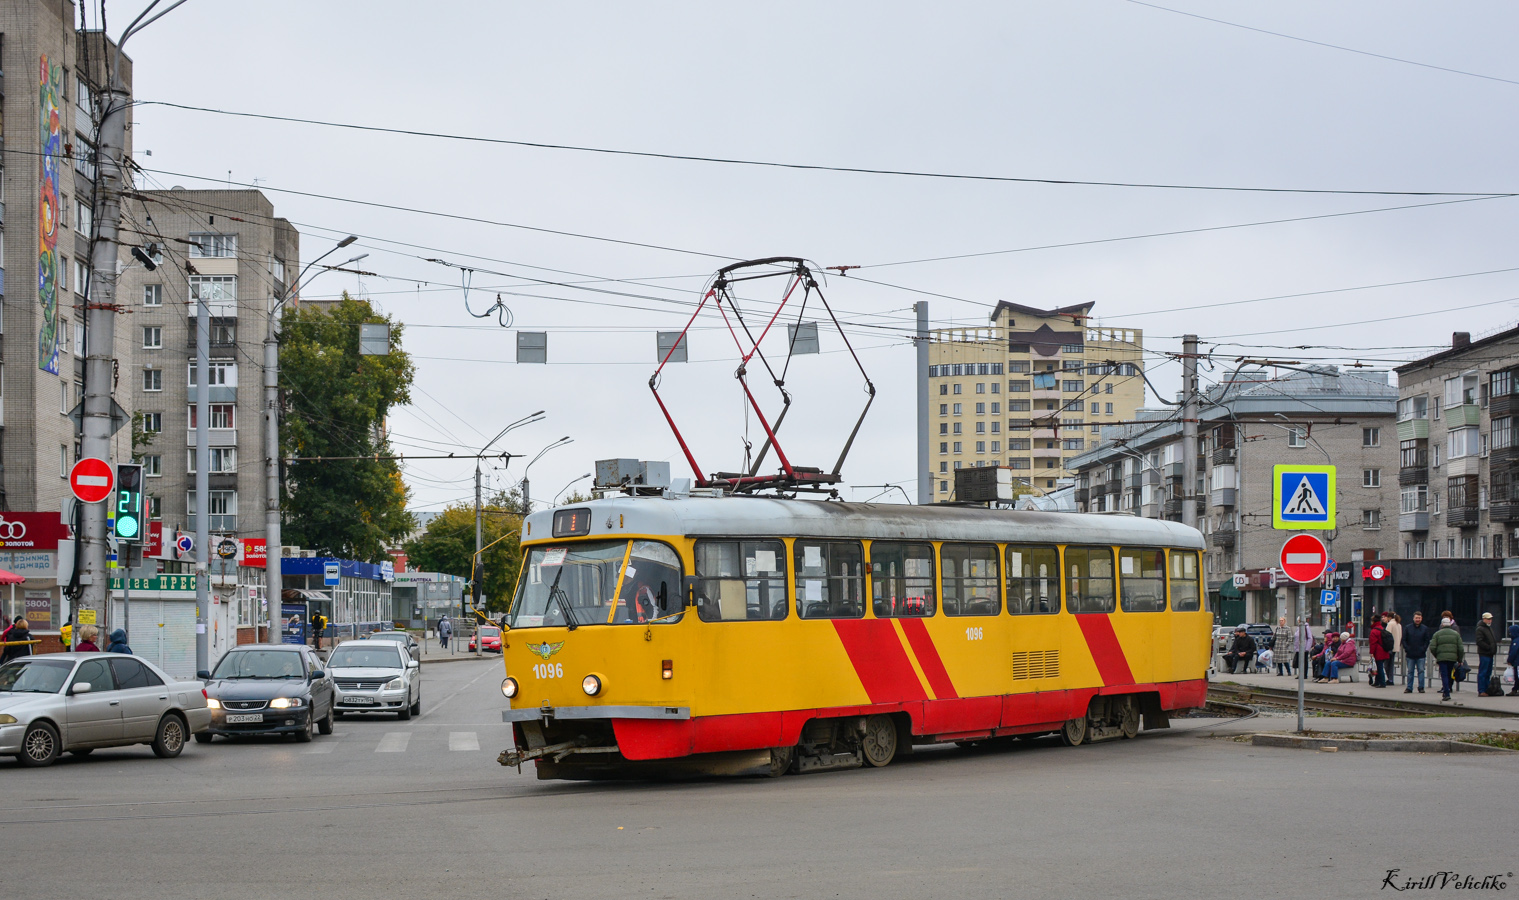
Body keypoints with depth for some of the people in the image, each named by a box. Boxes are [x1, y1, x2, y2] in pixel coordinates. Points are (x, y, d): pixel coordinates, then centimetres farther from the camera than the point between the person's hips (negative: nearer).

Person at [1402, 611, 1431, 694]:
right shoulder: (1408, 628, 5)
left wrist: (1423, 649, -7)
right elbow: (1404, 640, 7)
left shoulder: (1425, 628, 3)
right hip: (1410, 655, 1)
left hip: (1421, 655, -1)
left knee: (1421, 671, 1)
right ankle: (1409, 688, 8)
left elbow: (1427, 640, 4)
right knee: (1409, 672, 4)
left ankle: (1421, 687, 7)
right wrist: (1406, 649, -4)